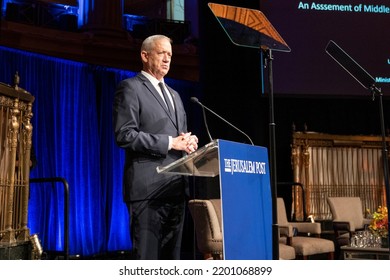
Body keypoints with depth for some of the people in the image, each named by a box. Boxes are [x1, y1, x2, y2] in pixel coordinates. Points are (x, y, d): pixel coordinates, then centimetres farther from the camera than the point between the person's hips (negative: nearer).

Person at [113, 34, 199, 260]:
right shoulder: (130, 88, -1)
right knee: (147, 258, -4)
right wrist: (170, 142, -15)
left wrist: (189, 141, 1)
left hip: (176, 187, 8)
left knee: (172, 256, 11)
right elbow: (124, 135, -13)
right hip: (148, 186, -7)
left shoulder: (174, 95, 23)